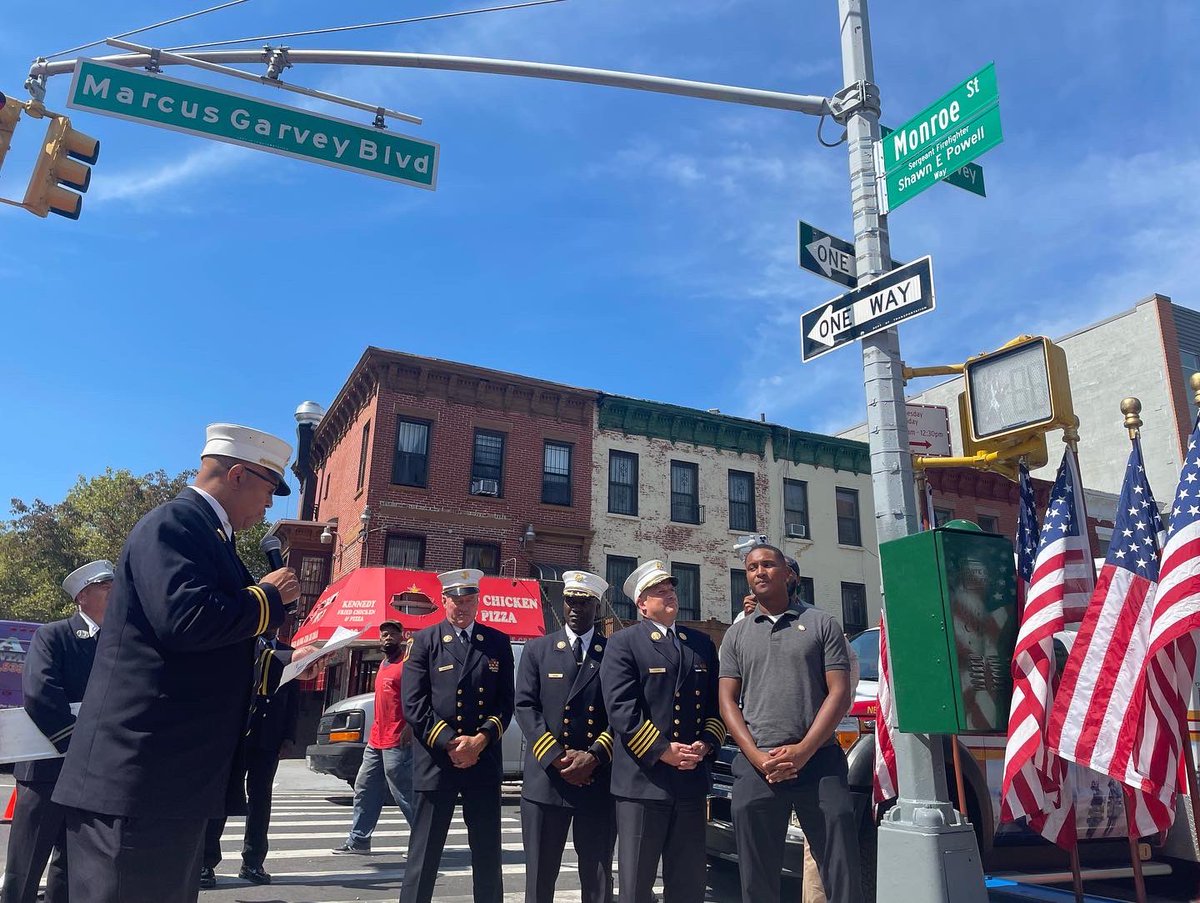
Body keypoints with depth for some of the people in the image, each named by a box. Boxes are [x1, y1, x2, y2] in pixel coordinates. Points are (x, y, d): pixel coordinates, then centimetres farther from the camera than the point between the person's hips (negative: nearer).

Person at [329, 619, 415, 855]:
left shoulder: (407, 663, -10)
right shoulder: (383, 664, 18)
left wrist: (409, 727, -25)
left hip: (397, 742, -9)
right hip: (376, 741, 9)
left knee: (404, 794, -5)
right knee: (364, 790, 13)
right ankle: (358, 840, 23)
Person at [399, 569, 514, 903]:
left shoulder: (498, 643, 8)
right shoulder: (425, 641, 2)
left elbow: (506, 702, 4)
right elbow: (414, 704, -6)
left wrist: (480, 740, -11)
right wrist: (450, 743, -13)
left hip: (484, 761, 2)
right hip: (436, 760, -2)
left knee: (488, 853, 10)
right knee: (424, 852, 5)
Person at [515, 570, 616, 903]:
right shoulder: (537, 650, 7)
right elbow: (525, 707, -1)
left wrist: (594, 756, -13)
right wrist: (557, 758, -11)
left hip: (599, 782, 0)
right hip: (545, 780, 0)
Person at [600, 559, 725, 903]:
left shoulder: (702, 644, 14)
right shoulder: (623, 643, -3)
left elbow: (717, 703, 12)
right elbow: (621, 709, -13)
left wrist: (706, 744, -5)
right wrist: (664, 751, -16)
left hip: (692, 781, 5)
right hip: (642, 781, -5)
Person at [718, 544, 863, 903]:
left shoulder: (821, 624, 7)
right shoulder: (736, 635, 13)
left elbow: (839, 693, 0)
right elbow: (728, 701, 7)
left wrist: (803, 751, -11)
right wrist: (758, 758, -8)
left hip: (818, 761, -2)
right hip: (755, 767, 2)